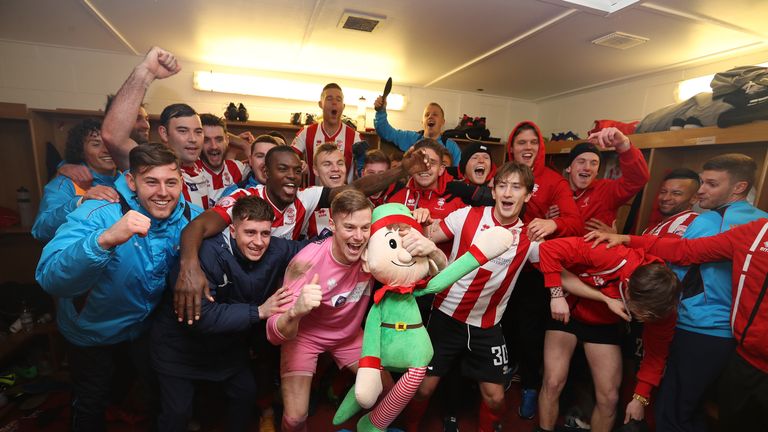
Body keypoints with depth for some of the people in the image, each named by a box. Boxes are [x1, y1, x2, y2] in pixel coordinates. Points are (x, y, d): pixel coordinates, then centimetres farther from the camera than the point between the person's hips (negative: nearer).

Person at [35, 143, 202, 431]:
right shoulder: (97, 213, -31)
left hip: (147, 325, 3)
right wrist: (105, 239, -60)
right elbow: (50, 280, -43)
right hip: (93, 330, -2)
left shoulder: (191, 217, -21)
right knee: (90, 406, 23)